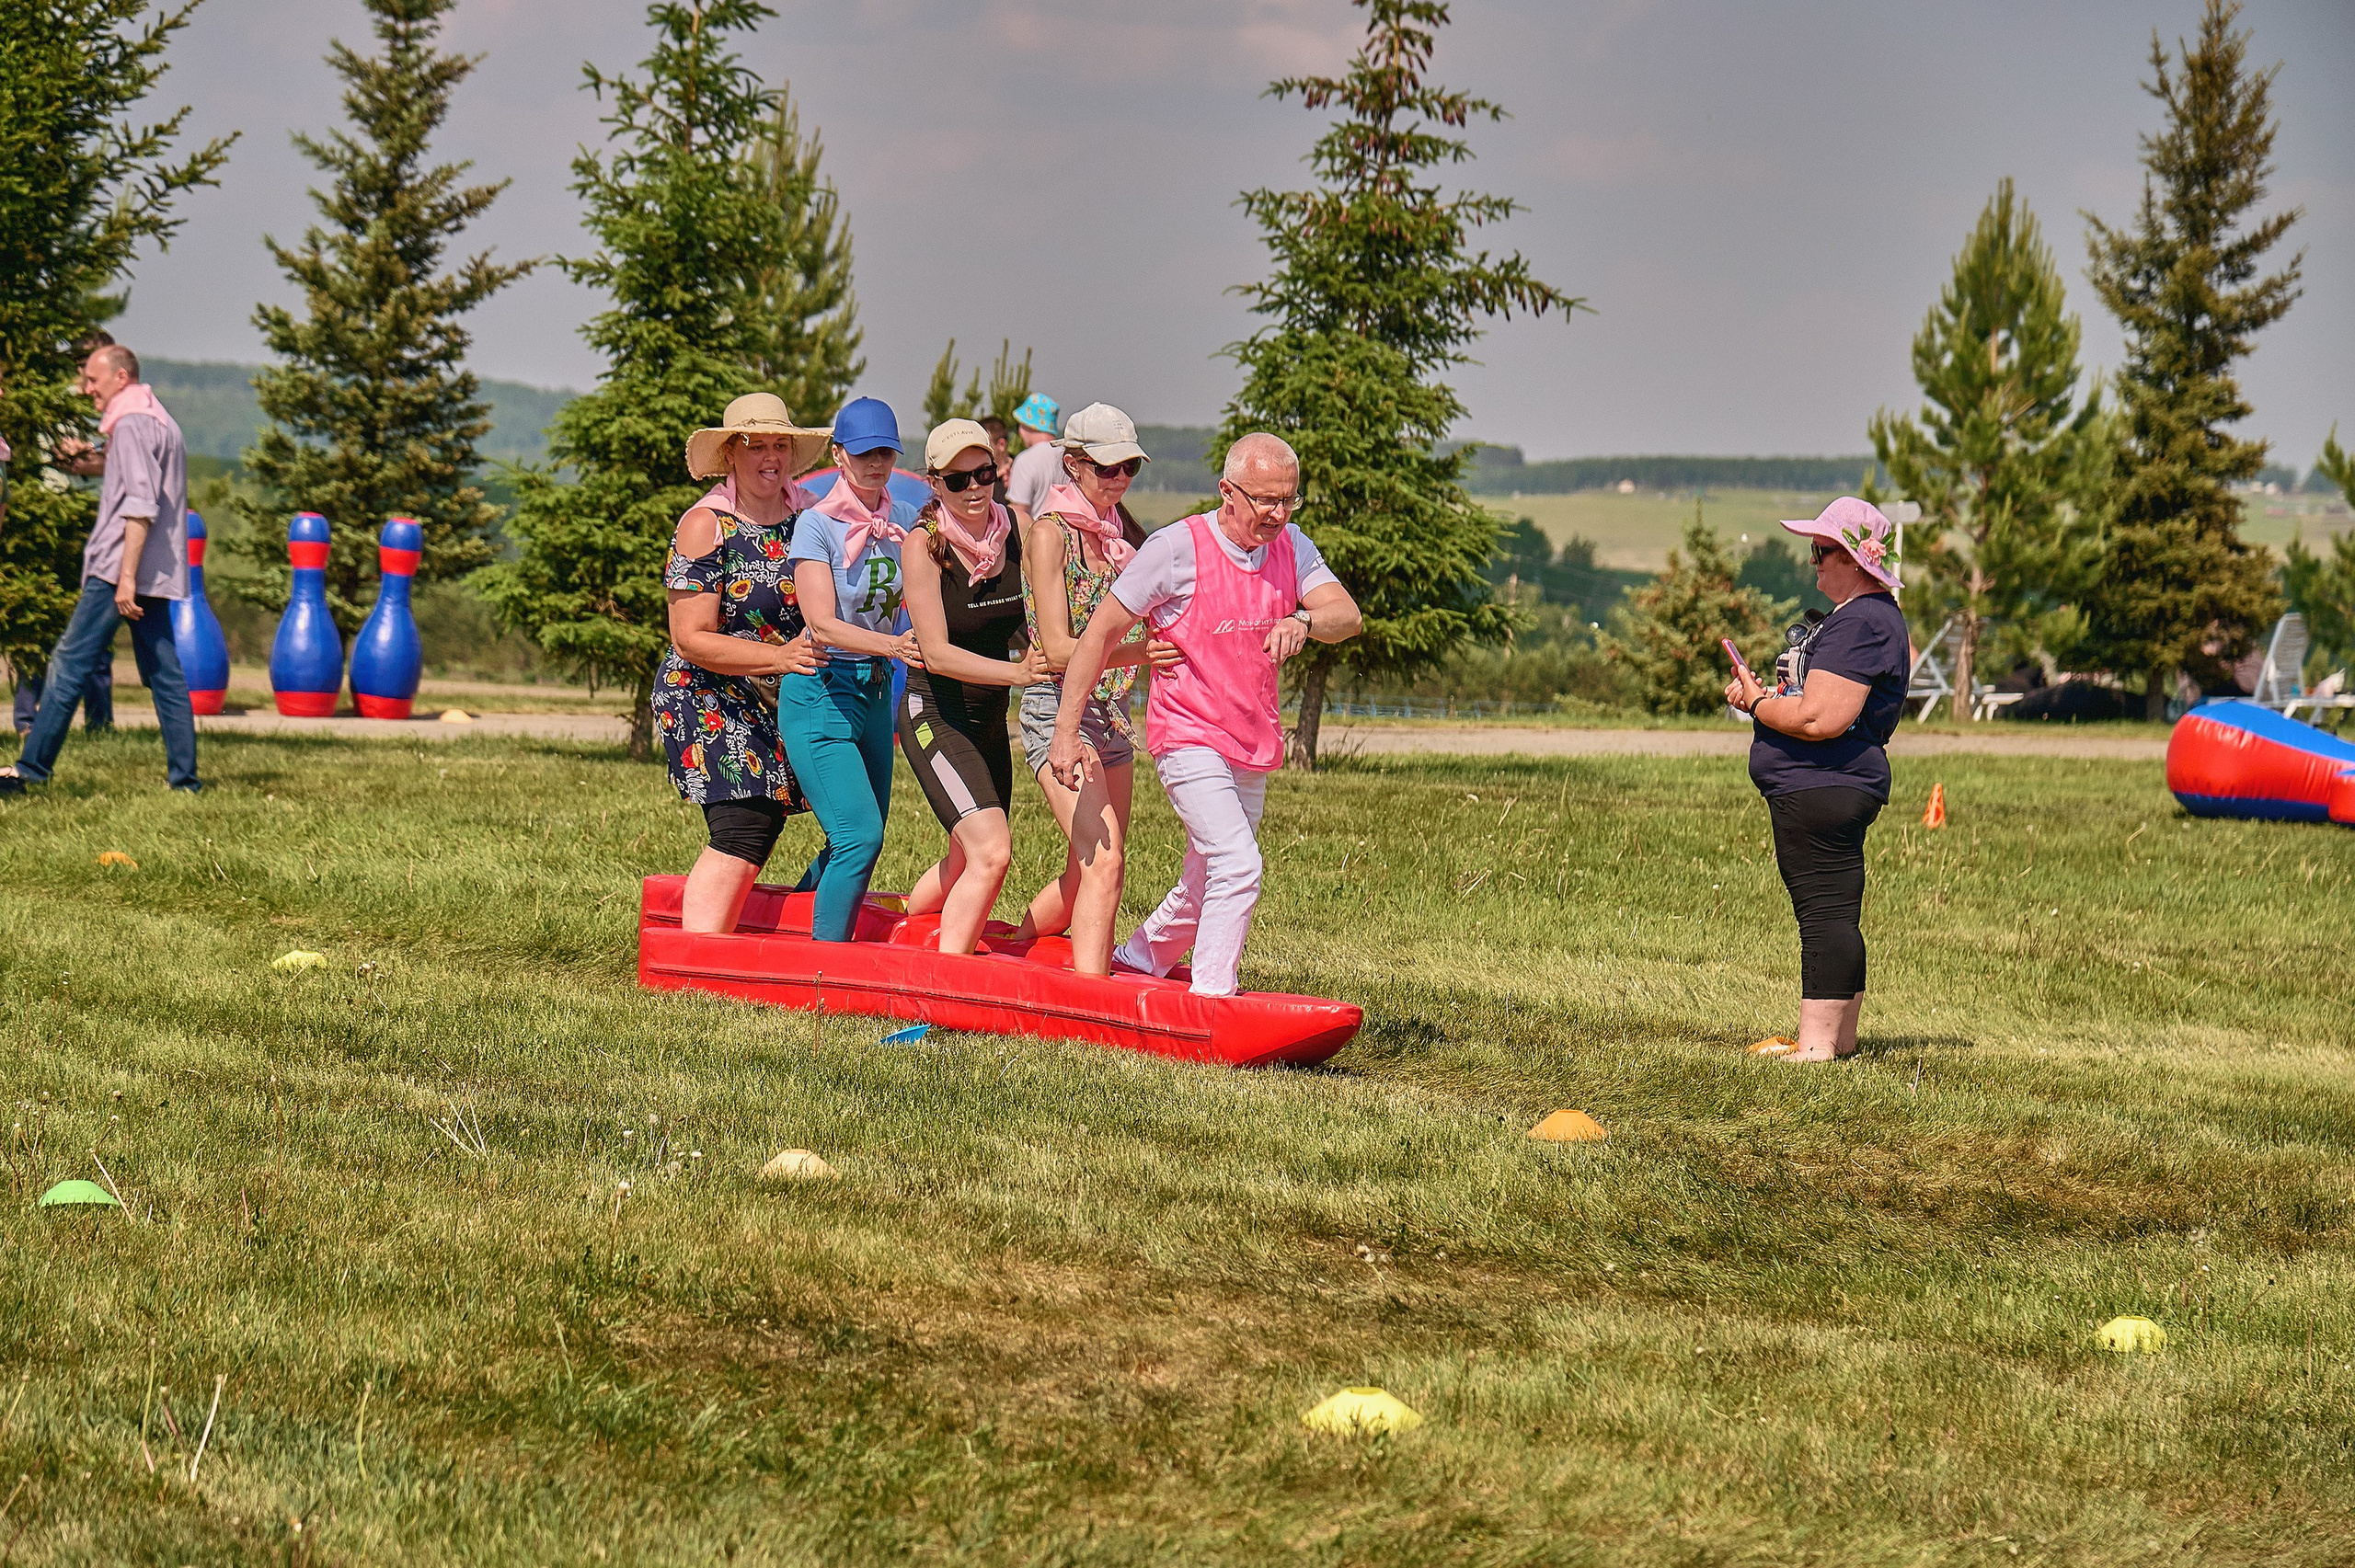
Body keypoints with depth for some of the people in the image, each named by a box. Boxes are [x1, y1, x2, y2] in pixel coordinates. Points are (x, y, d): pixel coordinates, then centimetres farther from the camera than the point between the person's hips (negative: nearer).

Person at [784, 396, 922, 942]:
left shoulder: (906, 522, 7)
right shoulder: (817, 524, -9)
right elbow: (822, 625, -19)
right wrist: (891, 644, -34)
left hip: (876, 692, 6)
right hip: (820, 692, -6)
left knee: (857, 844, 11)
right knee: (860, 836, -18)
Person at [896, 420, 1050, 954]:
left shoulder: (1013, 533, -1)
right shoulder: (924, 546, -15)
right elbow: (938, 654, -19)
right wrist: (1017, 672, -30)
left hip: (990, 719, 7)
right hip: (935, 715, -7)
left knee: (970, 861, 18)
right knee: (991, 853, -22)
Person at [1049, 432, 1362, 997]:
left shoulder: (1290, 547, 3)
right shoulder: (1179, 547, -13)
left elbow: (1347, 615, -9)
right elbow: (1101, 632, -9)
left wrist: (1303, 620, -34)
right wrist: (1066, 733, -12)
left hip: (1251, 749, 7)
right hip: (1188, 736, -6)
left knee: (1206, 886, 16)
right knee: (1238, 868, -22)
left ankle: (1130, 966, 38)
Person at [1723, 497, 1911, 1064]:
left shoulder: (1862, 623, -17)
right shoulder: (1866, 616, 19)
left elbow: (1820, 720, -25)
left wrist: (1757, 704, -9)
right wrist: (1767, 694, 13)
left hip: (1821, 793, -12)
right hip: (1822, 789, 12)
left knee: (1825, 914, -11)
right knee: (1830, 916, 16)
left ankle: (1818, 1044, -12)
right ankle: (1839, 1036, 22)